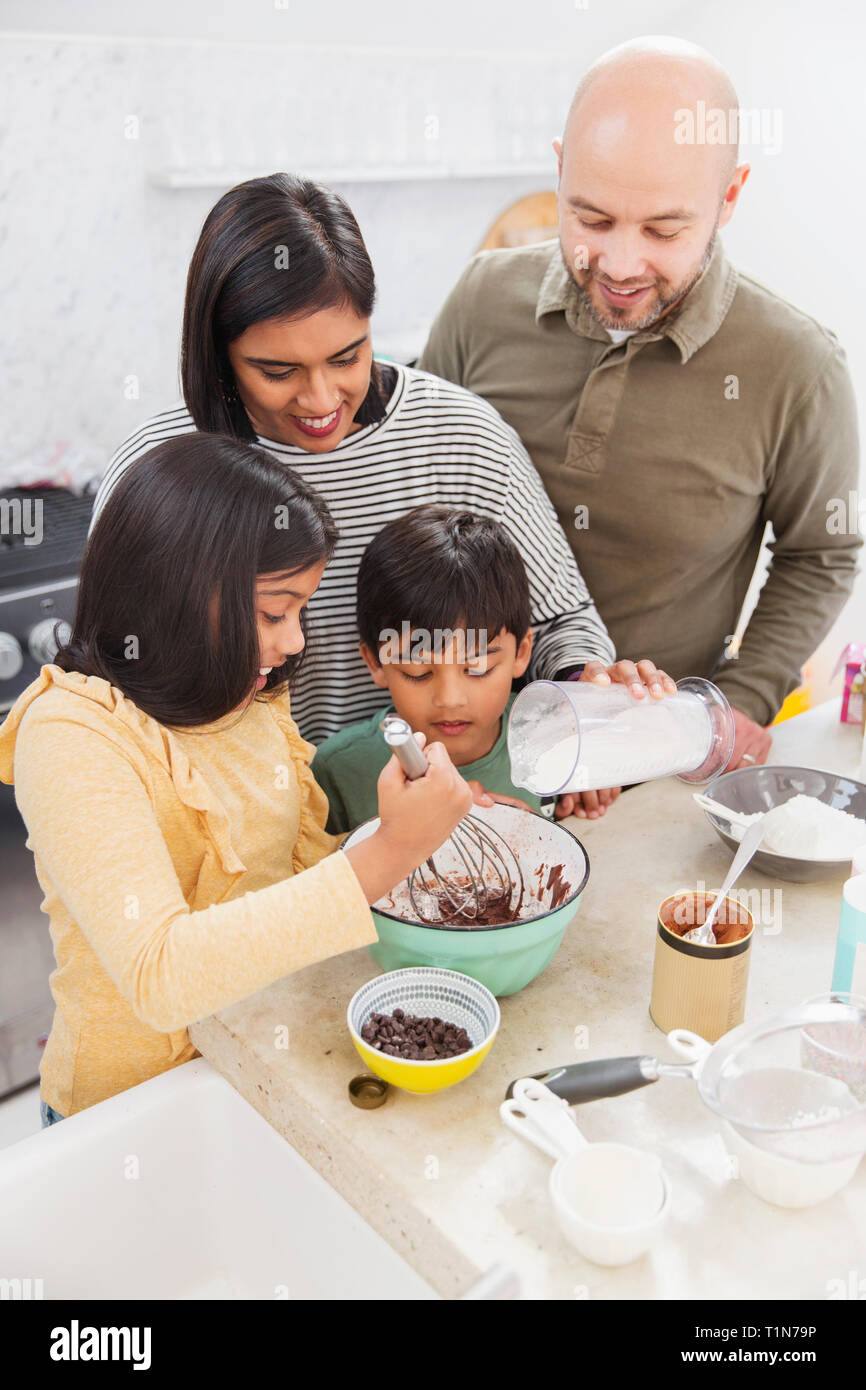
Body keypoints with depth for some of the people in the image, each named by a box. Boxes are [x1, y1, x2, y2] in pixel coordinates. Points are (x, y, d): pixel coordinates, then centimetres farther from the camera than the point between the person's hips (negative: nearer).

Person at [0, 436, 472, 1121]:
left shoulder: (256, 697, 4)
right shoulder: (72, 736, -21)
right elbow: (159, 978, -32)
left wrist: (432, 821, -8)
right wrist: (387, 854, -34)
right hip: (135, 1110, -5)